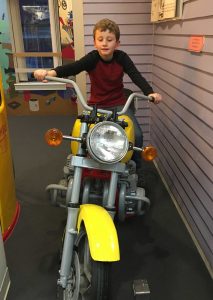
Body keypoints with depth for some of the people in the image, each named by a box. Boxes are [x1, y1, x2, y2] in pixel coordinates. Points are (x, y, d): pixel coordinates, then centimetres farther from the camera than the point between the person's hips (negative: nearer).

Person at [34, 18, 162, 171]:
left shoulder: (122, 57, -9)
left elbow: (136, 76, -18)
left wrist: (150, 92, -38)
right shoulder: (92, 58, -13)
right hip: (96, 105, 0)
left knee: (137, 135, -15)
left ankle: (135, 169, 12)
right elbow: (72, 68, -29)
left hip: (119, 104, 1)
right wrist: (50, 72, -49)